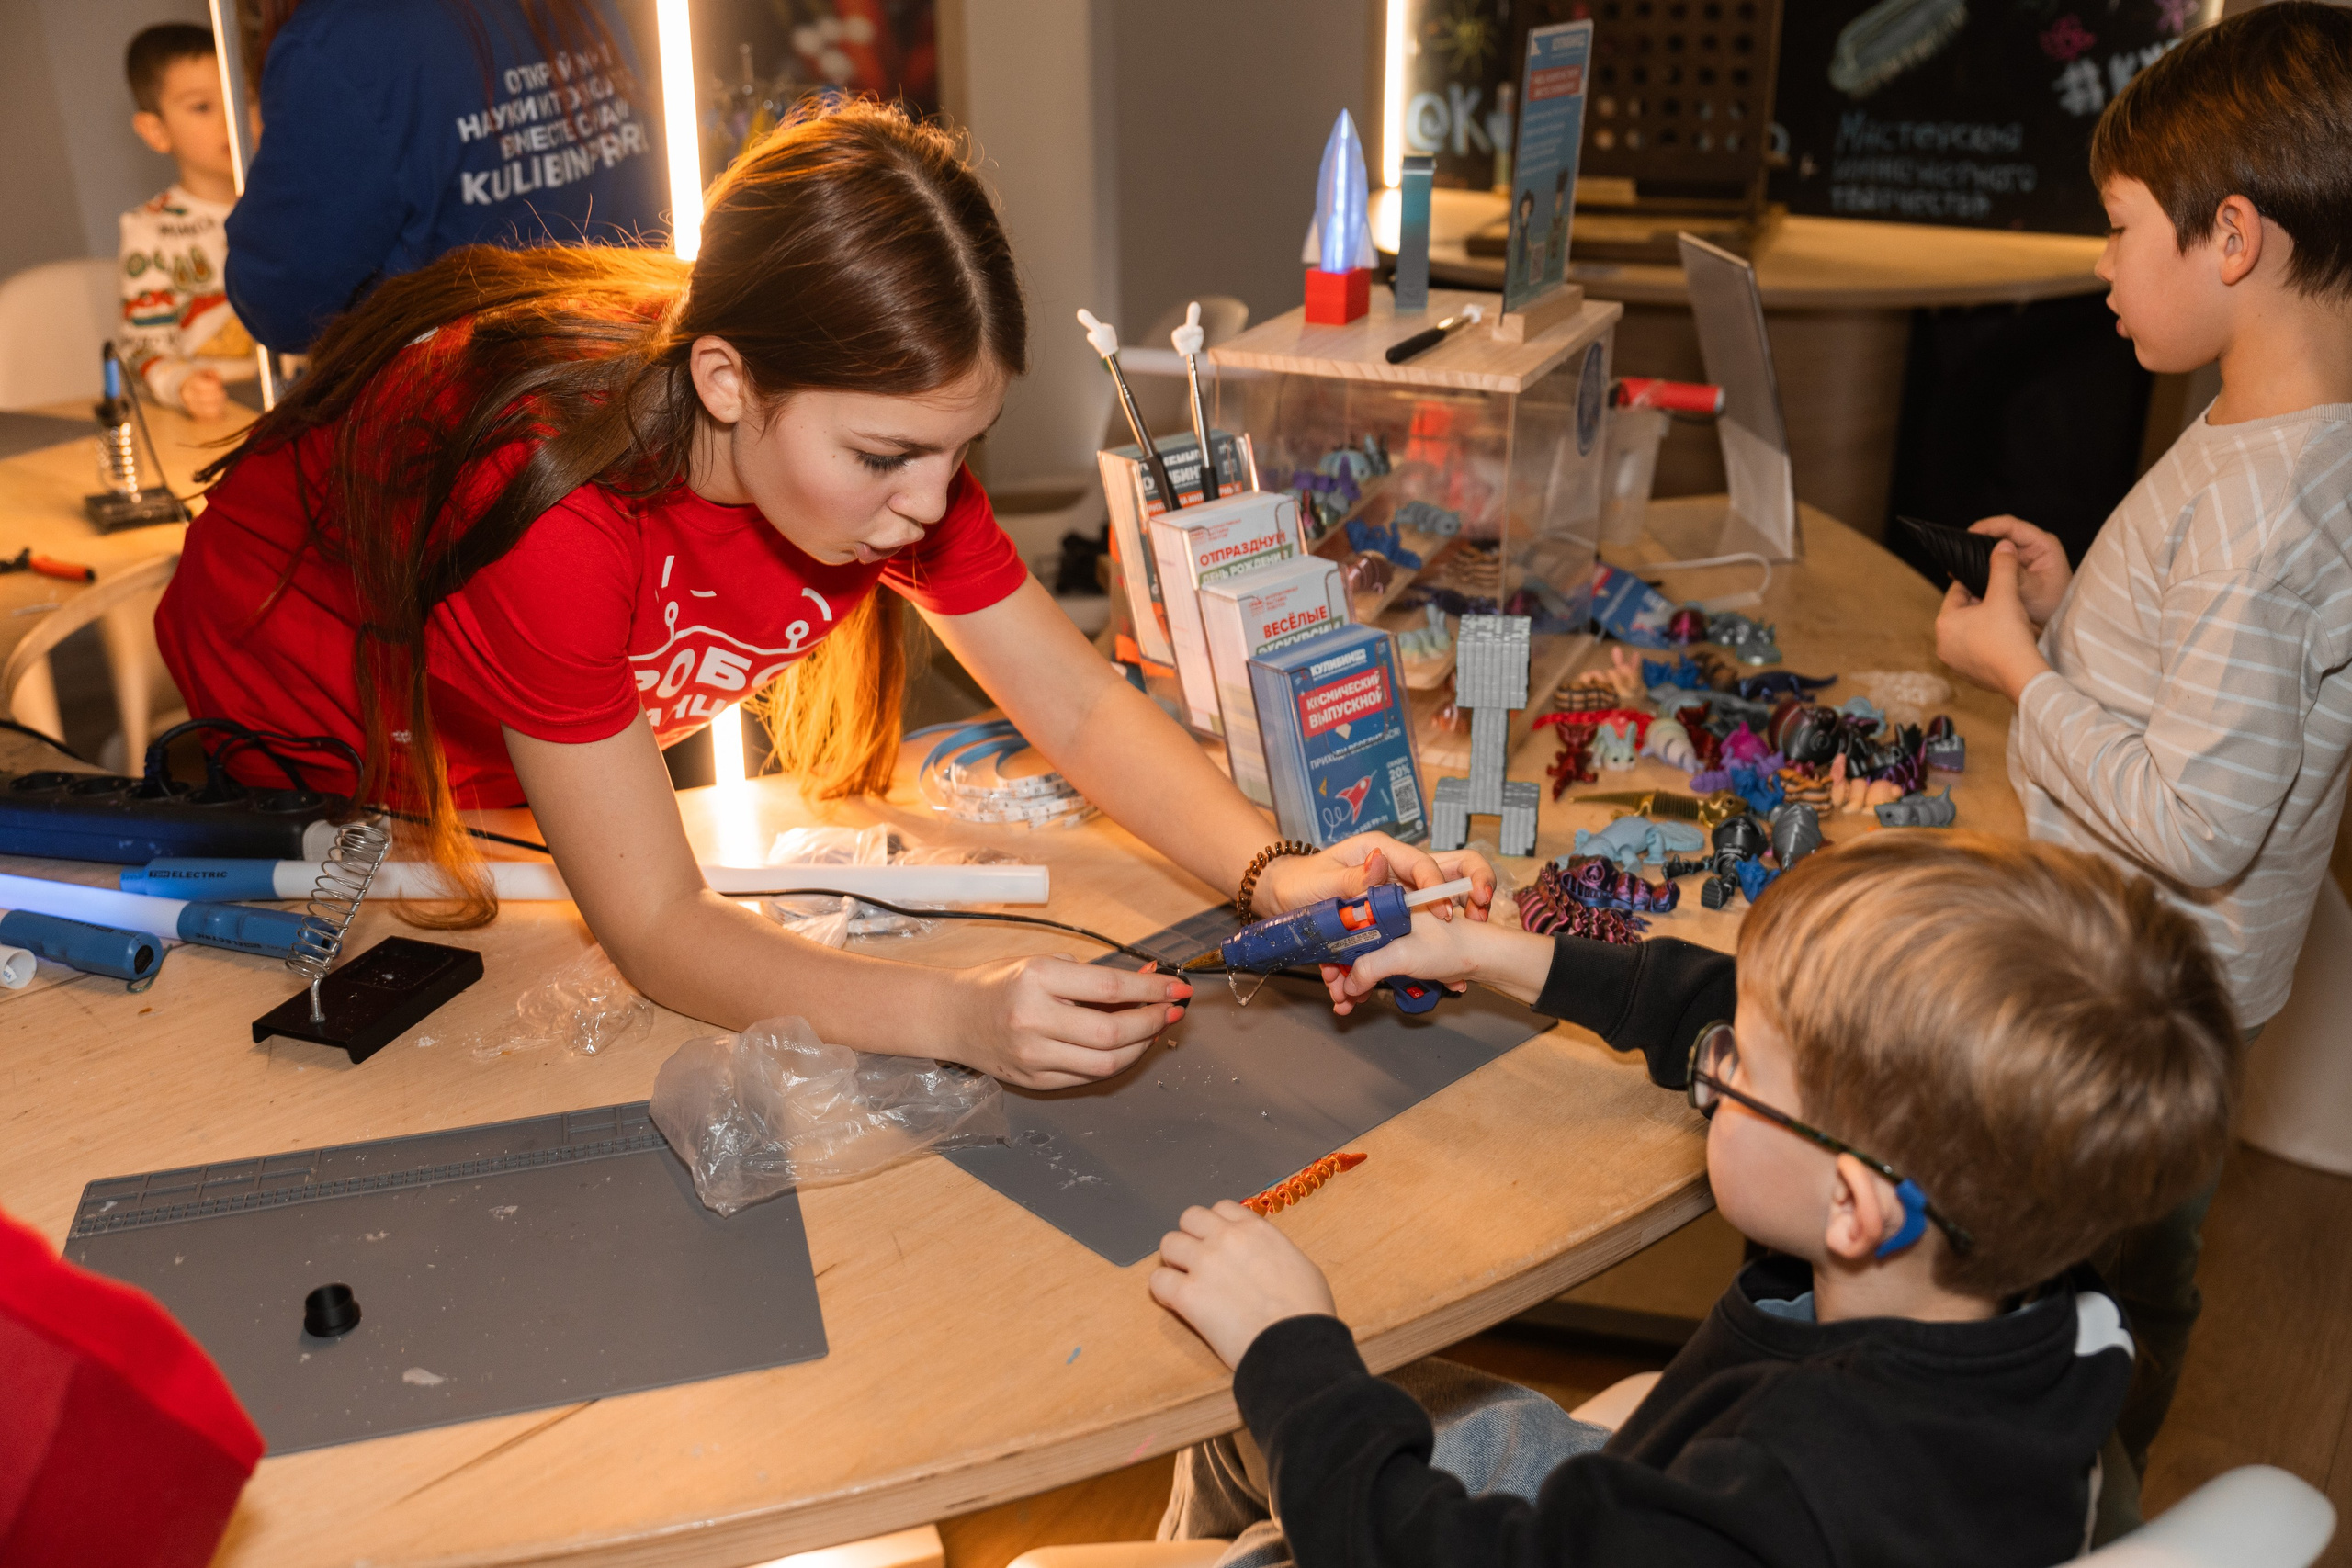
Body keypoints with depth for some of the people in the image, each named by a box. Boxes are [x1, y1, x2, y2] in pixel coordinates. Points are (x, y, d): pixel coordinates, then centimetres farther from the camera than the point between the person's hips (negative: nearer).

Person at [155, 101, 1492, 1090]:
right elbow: (657, 930, -40)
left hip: (524, 780, 4)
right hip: (292, 758, -4)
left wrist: (1271, 873, -38)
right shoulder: (556, 495, -44)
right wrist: (958, 1016, -55)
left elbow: (1080, 702, -20)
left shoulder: (889, 427, -26)